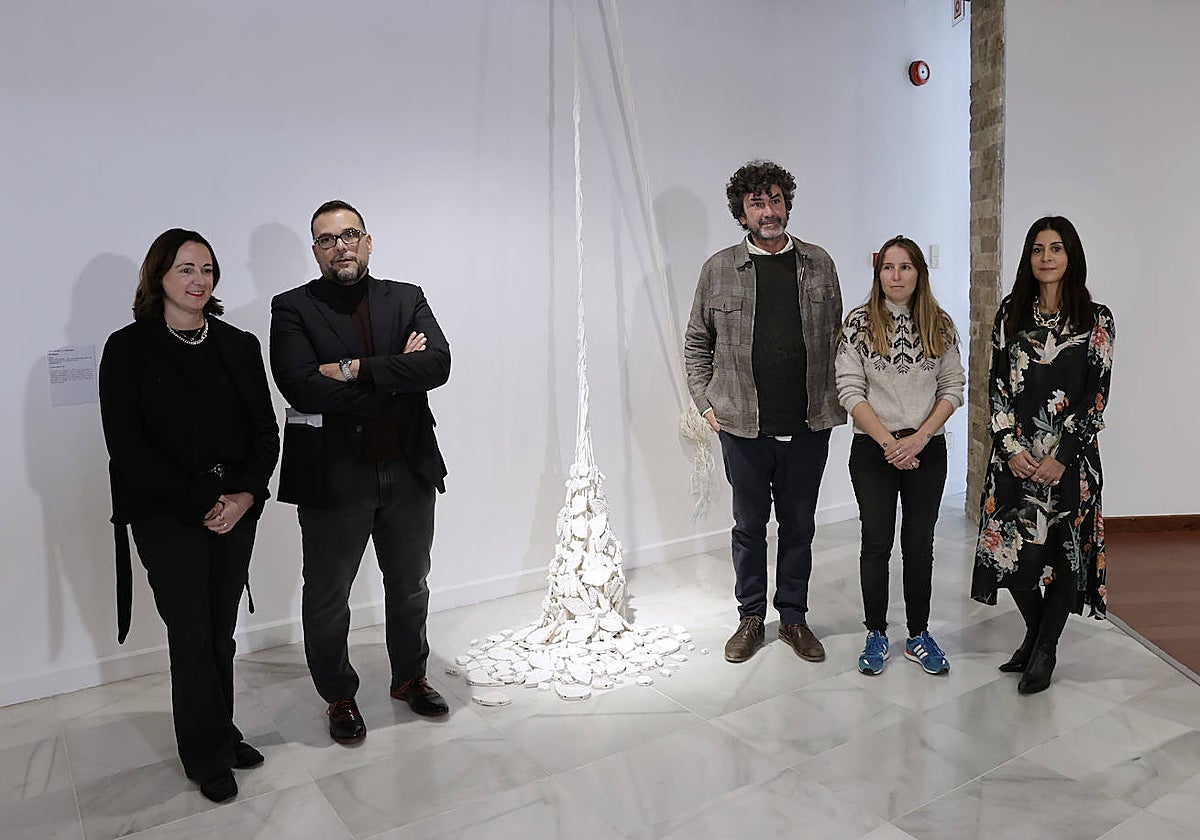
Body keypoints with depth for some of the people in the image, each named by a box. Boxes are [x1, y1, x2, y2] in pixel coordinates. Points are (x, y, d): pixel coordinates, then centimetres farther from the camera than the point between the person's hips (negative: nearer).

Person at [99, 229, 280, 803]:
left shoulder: (239, 346, 8)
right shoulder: (128, 349, -3)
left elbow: (266, 430, 5)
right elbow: (127, 446, -9)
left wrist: (245, 495, -10)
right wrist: (200, 502, -13)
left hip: (236, 511, 3)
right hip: (166, 516, -3)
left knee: (221, 632, 10)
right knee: (192, 635, 2)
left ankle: (218, 734, 28)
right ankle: (209, 755, 19)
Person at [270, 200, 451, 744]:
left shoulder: (407, 299, 4)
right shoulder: (292, 308, -4)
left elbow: (438, 363, -13)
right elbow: (302, 387, -19)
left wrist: (356, 369, -20)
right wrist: (395, 378, -16)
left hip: (408, 470, 3)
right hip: (333, 476, -2)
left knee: (410, 586, 19)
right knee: (327, 597, 12)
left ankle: (409, 677, 41)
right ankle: (338, 696, 34)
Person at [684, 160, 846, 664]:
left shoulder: (819, 264, 6)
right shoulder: (719, 269, 1)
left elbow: (836, 335, 13)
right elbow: (696, 343, 7)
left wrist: (834, 396, 5)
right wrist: (706, 402, 0)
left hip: (808, 424, 2)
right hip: (743, 425, -1)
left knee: (799, 524, 12)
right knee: (749, 524, 11)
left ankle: (793, 617, 29)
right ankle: (750, 617, 28)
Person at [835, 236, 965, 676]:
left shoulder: (940, 325, 3)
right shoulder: (860, 323, -4)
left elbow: (953, 389, 2)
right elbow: (850, 391, -8)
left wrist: (919, 437, -11)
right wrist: (888, 442, -14)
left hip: (927, 450, 2)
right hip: (873, 450, -2)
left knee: (919, 543, 9)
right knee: (877, 542, 6)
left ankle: (919, 636, 23)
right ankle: (876, 635, 21)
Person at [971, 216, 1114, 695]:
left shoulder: (1096, 318, 0)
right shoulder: (1011, 313, 7)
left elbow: (1097, 395, -4)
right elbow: (997, 384, 4)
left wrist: (1061, 456, -12)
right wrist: (1011, 447, -6)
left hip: (1070, 455, -2)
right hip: (1015, 453, 2)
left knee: (1063, 546, 2)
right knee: (1012, 545, 4)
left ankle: (1046, 650, 19)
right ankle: (1035, 634, 27)